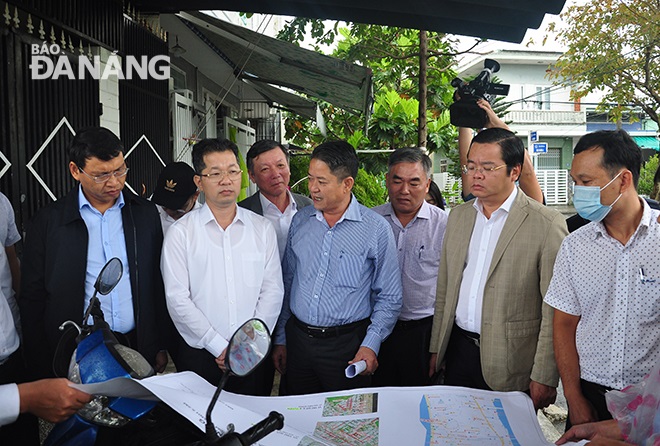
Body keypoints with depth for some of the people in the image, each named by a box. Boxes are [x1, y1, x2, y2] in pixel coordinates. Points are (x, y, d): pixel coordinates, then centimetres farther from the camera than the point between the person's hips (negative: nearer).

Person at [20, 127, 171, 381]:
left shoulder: (145, 213, 2)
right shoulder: (47, 222, -3)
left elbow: (158, 284, 7)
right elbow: (32, 299, 0)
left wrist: (161, 345, 6)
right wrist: (43, 373, -2)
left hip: (139, 349, 2)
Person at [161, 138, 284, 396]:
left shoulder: (262, 228, 4)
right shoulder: (181, 232, -2)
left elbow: (272, 291, 1)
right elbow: (177, 299, -8)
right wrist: (220, 347, -12)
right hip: (199, 355, -1)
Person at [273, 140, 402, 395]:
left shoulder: (376, 229, -8)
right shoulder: (299, 221, 4)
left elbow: (389, 297, -3)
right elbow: (286, 284, 10)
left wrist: (371, 345, -12)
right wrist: (280, 339, 11)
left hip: (347, 345, -3)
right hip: (298, 340, 4)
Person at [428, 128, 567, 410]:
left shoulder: (547, 224, -11)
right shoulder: (458, 215, 7)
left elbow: (554, 310, -11)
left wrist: (544, 377, -12)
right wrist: (436, 347, 11)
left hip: (510, 364, -5)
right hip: (458, 352, 5)